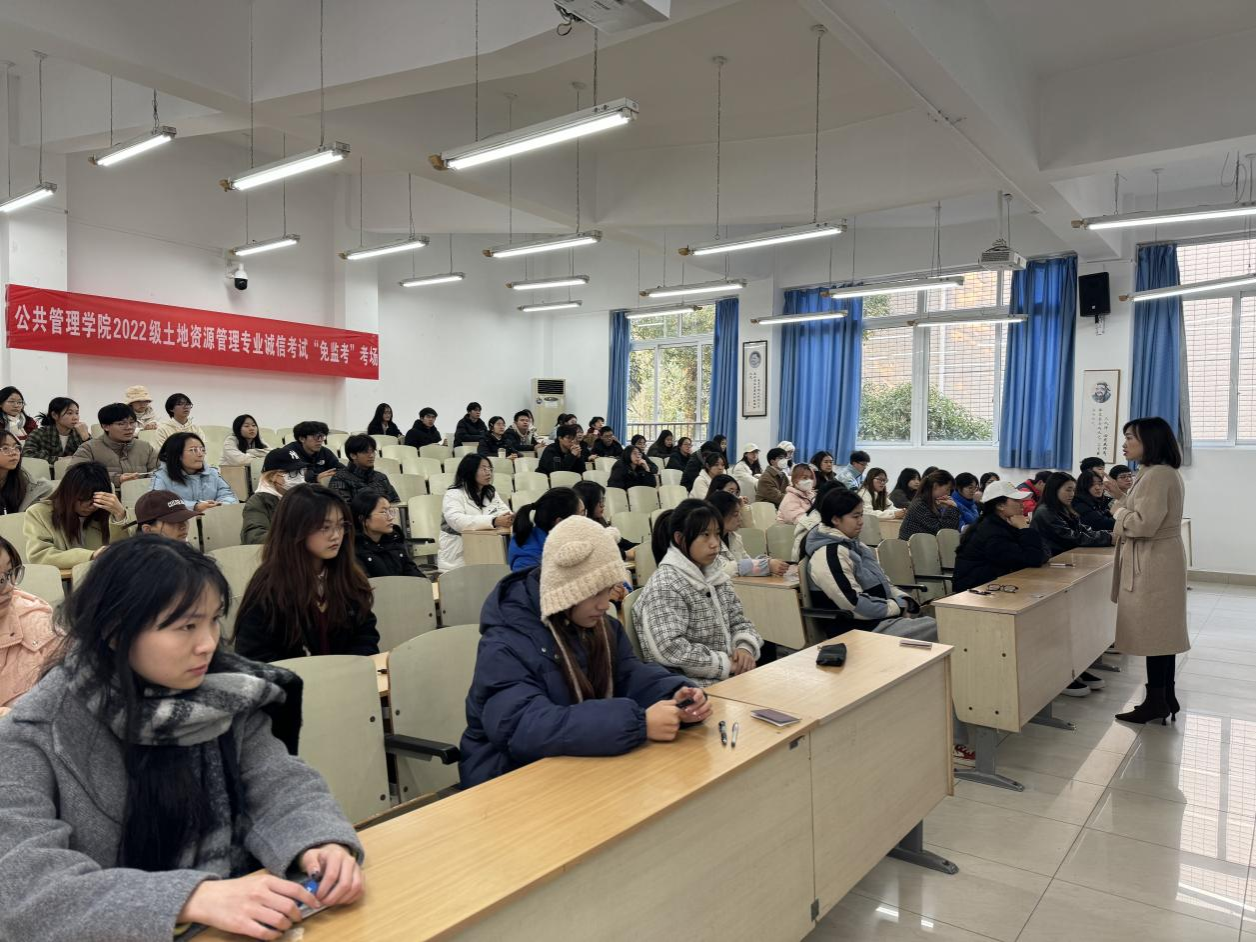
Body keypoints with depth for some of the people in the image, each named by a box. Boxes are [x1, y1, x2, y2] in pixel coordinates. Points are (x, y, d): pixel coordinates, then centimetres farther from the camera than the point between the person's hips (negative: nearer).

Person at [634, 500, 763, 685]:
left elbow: (739, 621, 15)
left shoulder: (716, 575, 9)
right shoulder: (665, 587, -17)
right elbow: (669, 649, -25)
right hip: (691, 687, -8)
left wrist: (745, 648, -7)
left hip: (730, 676, 8)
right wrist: (726, 664, -19)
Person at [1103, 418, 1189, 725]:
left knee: (1153, 631, -2)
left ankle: (1156, 701, 7)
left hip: (1153, 563, -11)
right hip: (1157, 561, 11)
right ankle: (1167, 698, 22)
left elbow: (1143, 525, -26)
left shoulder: (1157, 476, -20)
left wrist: (1117, 509, -10)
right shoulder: (1163, 473, 15)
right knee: (1161, 630, 14)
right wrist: (1122, 497, 9)